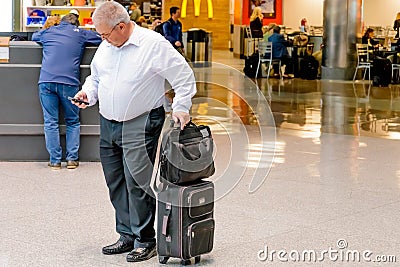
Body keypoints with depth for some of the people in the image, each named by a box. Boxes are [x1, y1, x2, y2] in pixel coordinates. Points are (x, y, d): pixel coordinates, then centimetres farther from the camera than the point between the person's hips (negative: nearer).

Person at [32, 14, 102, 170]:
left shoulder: (48, 32, 20)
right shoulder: (81, 34, 13)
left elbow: (34, 37, 40)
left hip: (46, 81, 1)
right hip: (69, 82, -1)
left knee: (50, 122, 5)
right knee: (72, 122, 12)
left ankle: (55, 160, 3)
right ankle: (72, 158, 6)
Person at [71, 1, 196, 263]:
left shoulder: (154, 44, -12)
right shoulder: (105, 47, 9)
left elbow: (184, 77, -7)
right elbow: (96, 77, 23)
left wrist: (181, 108, -12)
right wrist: (88, 92, 3)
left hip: (140, 125, -7)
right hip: (108, 124, 7)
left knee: (137, 182, -10)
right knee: (116, 183, 10)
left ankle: (145, 241, 1)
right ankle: (127, 236, 22)